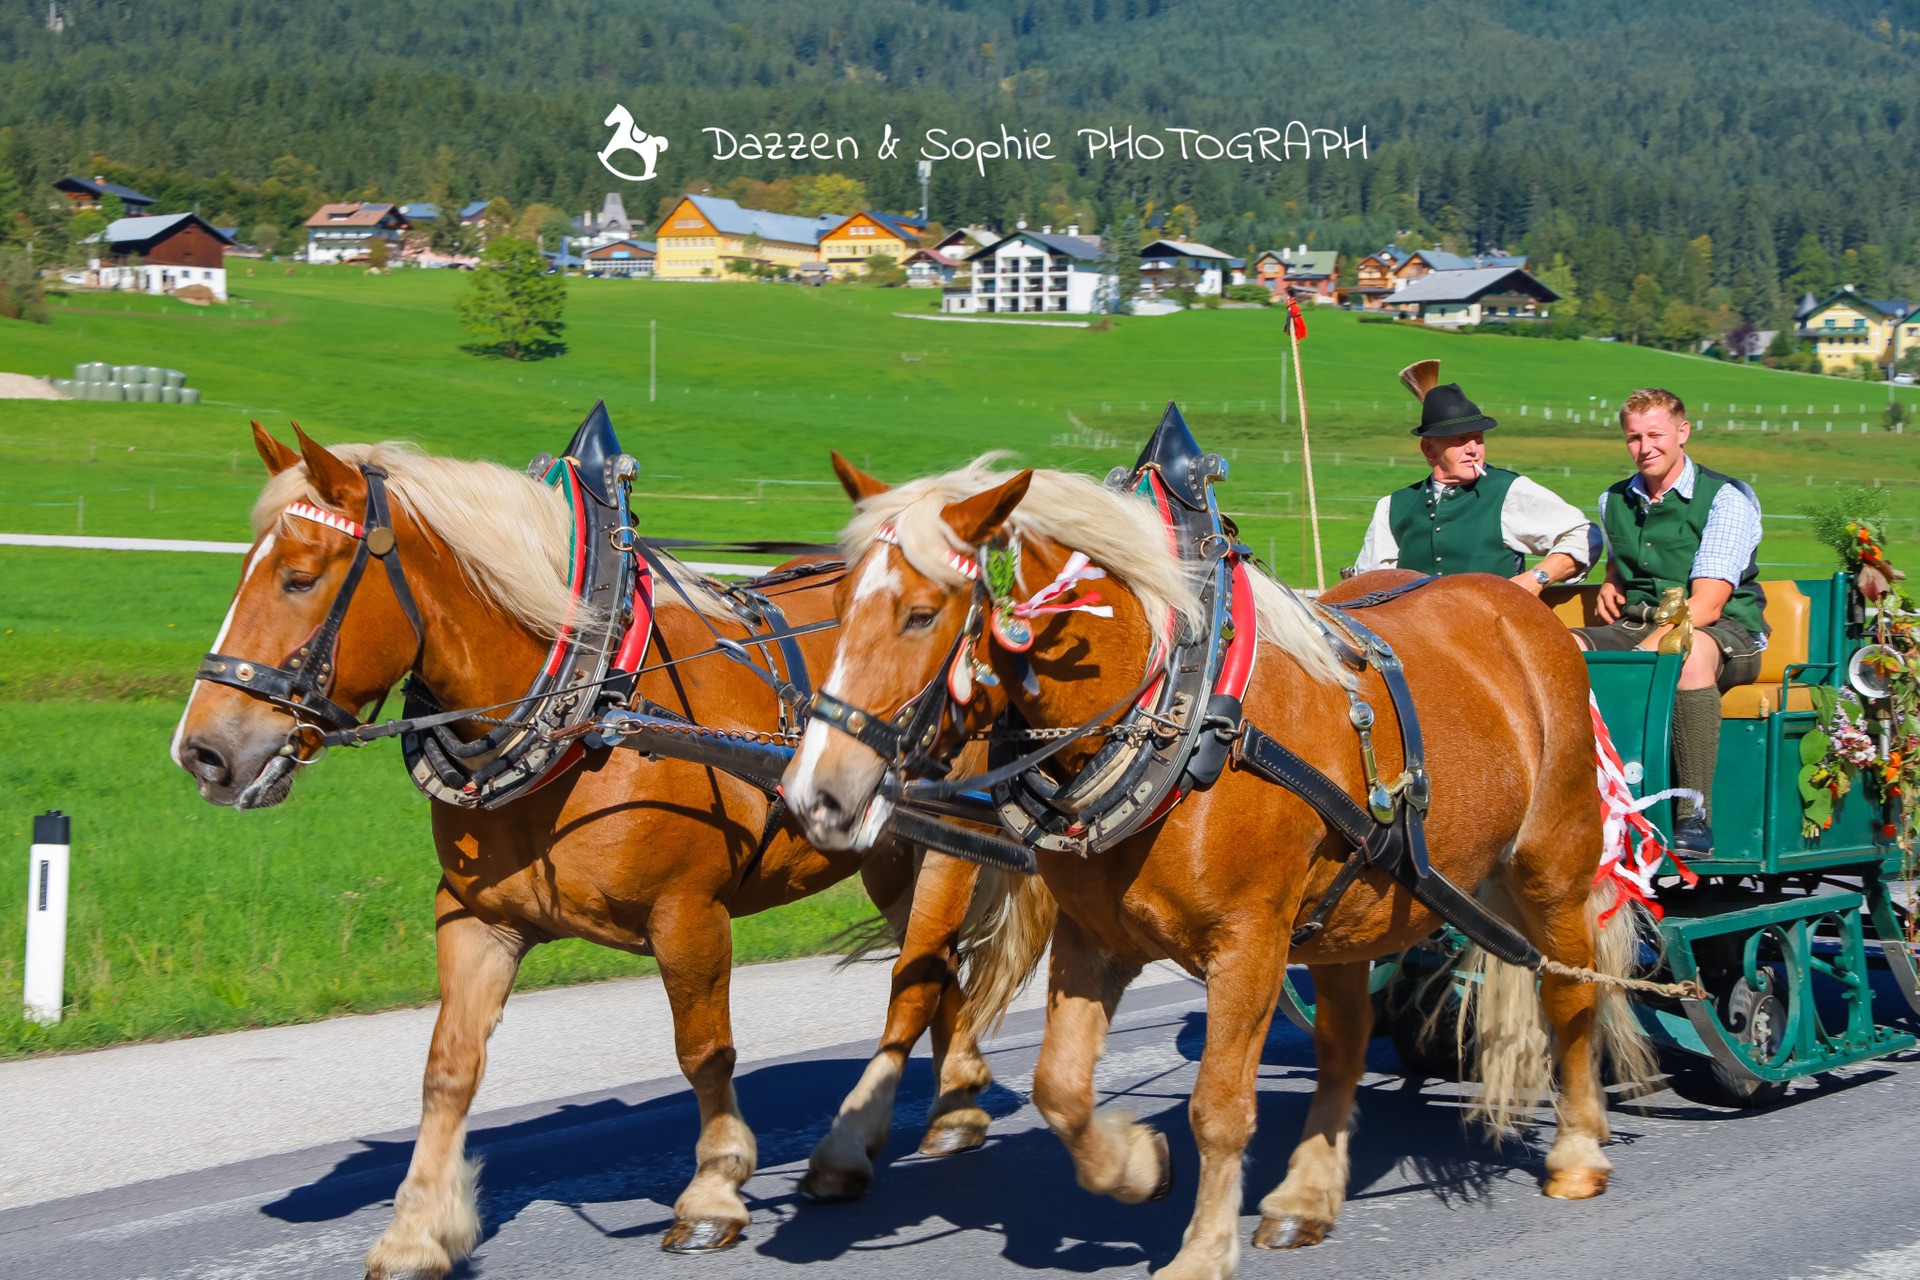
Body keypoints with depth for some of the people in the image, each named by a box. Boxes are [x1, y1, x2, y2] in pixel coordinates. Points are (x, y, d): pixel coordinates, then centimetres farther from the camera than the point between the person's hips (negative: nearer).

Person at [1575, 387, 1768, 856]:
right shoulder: (1615, 501, 12)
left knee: (1689, 650, -42)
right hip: (1635, 624, 6)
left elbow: (1707, 605, -17)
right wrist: (1610, 587, 10)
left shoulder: (1727, 499, -8)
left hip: (1726, 634, -6)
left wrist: (1647, 650, -29)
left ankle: (1694, 817, -40)